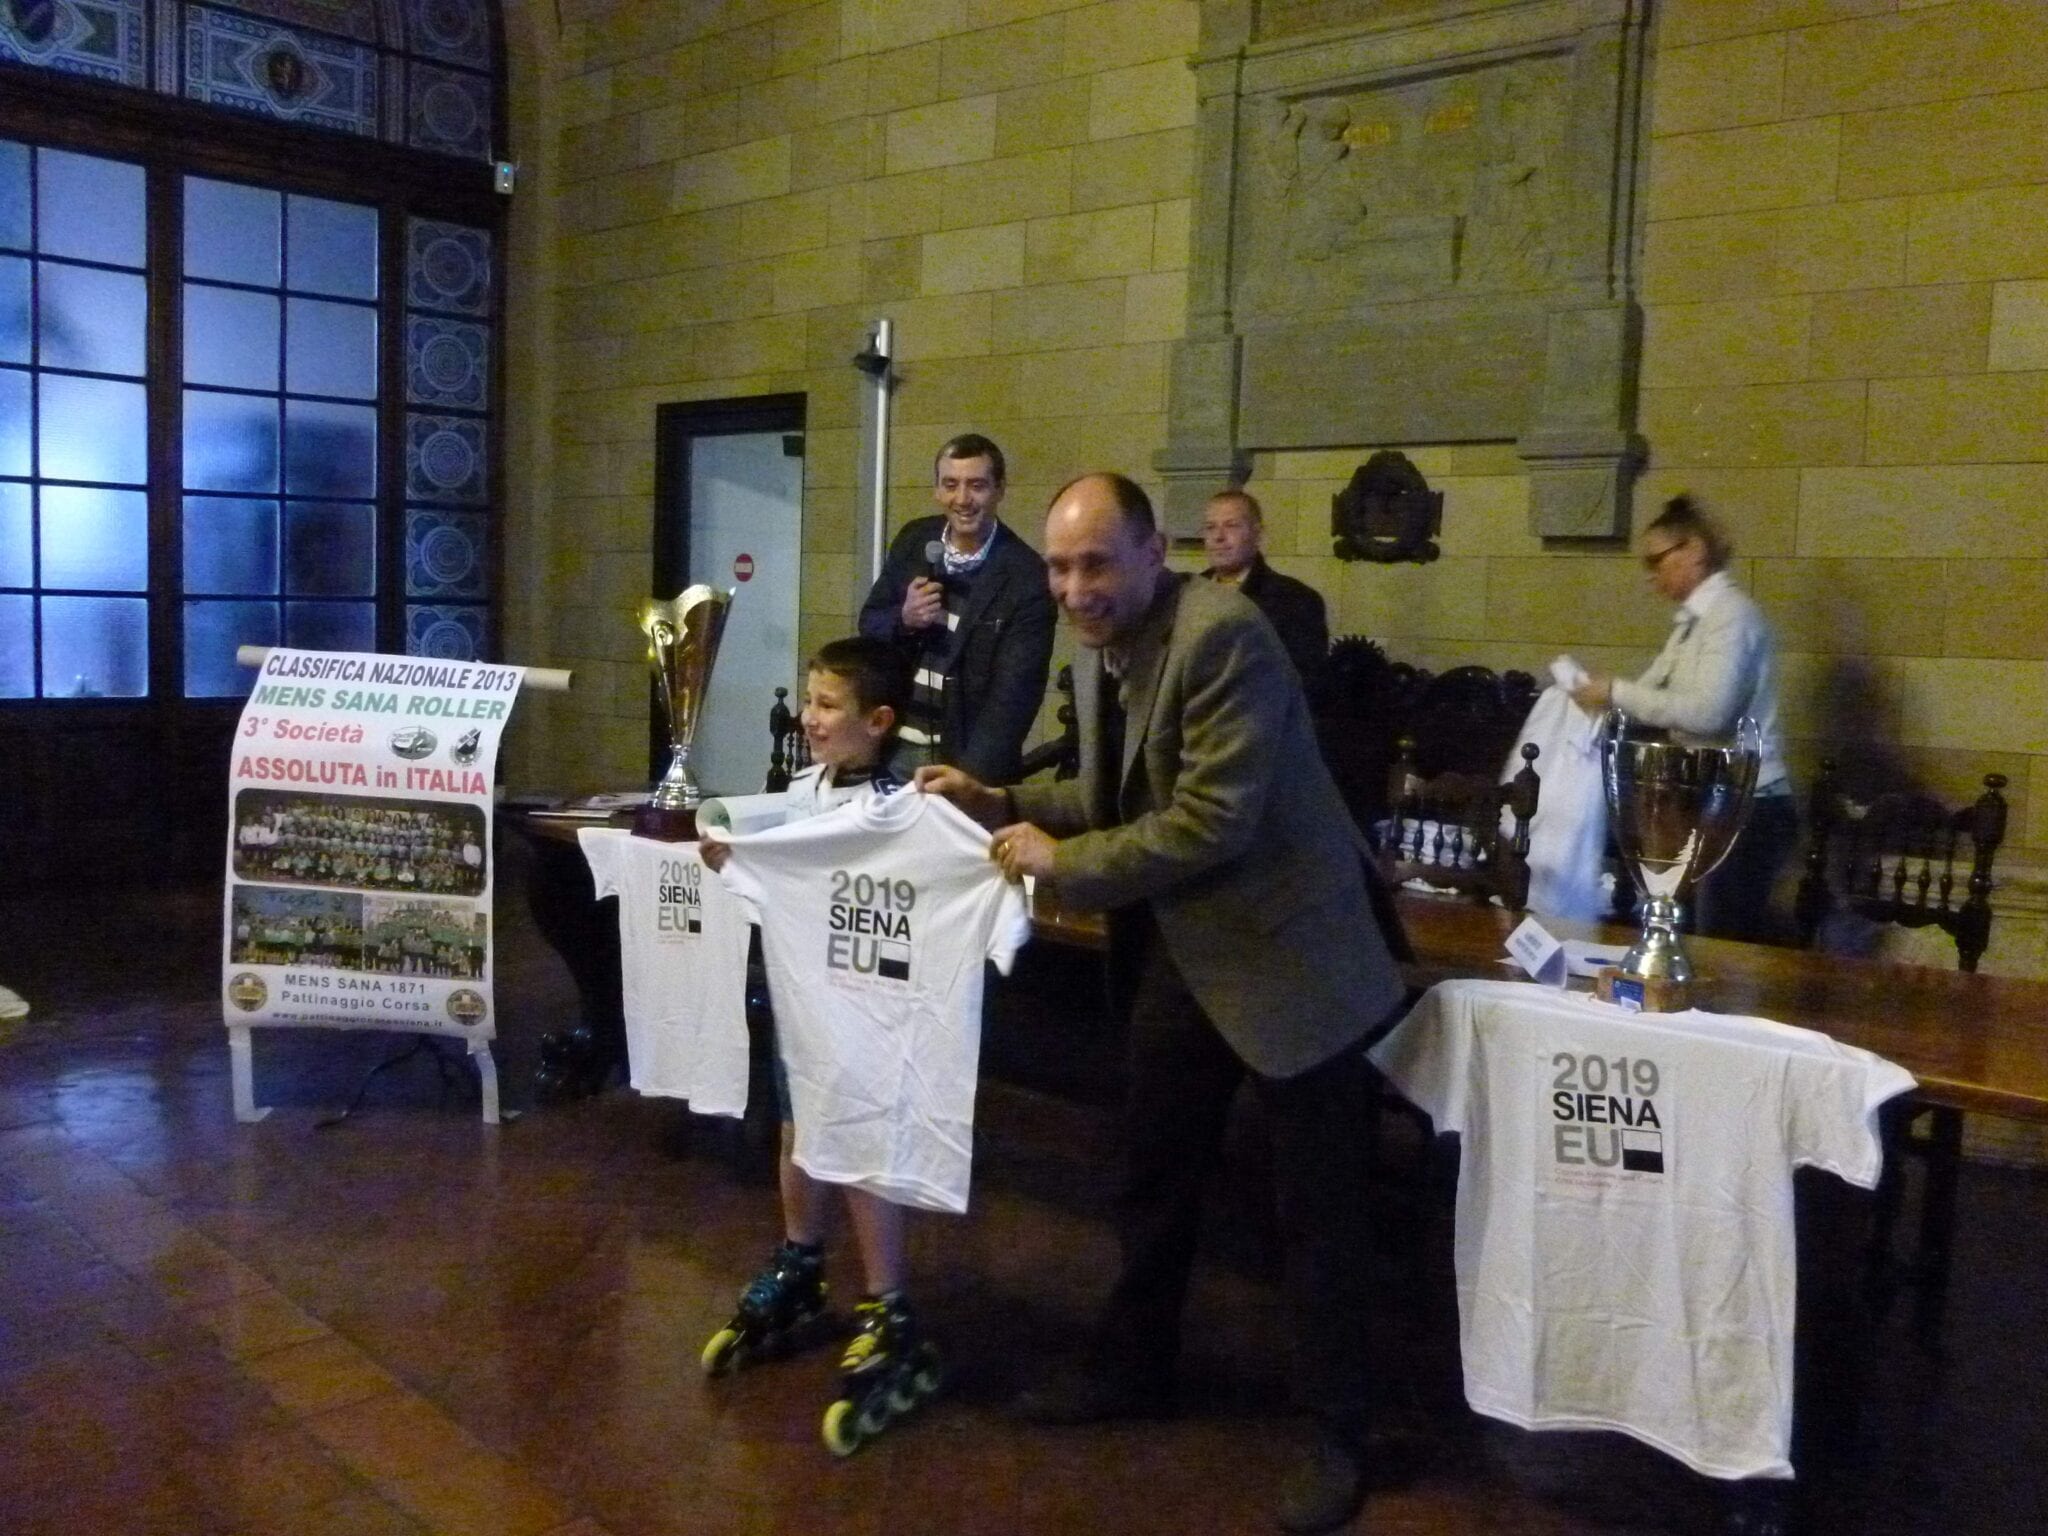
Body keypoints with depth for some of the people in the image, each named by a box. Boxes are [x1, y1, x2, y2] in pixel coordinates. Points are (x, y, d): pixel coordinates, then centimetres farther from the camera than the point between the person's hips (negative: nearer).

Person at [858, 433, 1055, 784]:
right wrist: (903, 619, -13)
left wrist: (971, 777, -28)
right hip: (895, 741, 4)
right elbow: (869, 625, 10)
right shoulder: (914, 540, 1)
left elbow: (1014, 693, -18)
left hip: (965, 754, -4)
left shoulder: (1025, 576, -15)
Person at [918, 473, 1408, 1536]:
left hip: (1281, 950, -8)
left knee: (1316, 1208, 5)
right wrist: (1001, 803, 1)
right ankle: (1131, 1368, 40)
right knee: (1153, 1174, 21)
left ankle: (1335, 1434, 22)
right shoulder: (1097, 651, 4)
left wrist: (1061, 863, -19)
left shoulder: (1223, 633, -24)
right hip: (1180, 949, 9)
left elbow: (1211, 820, -27)